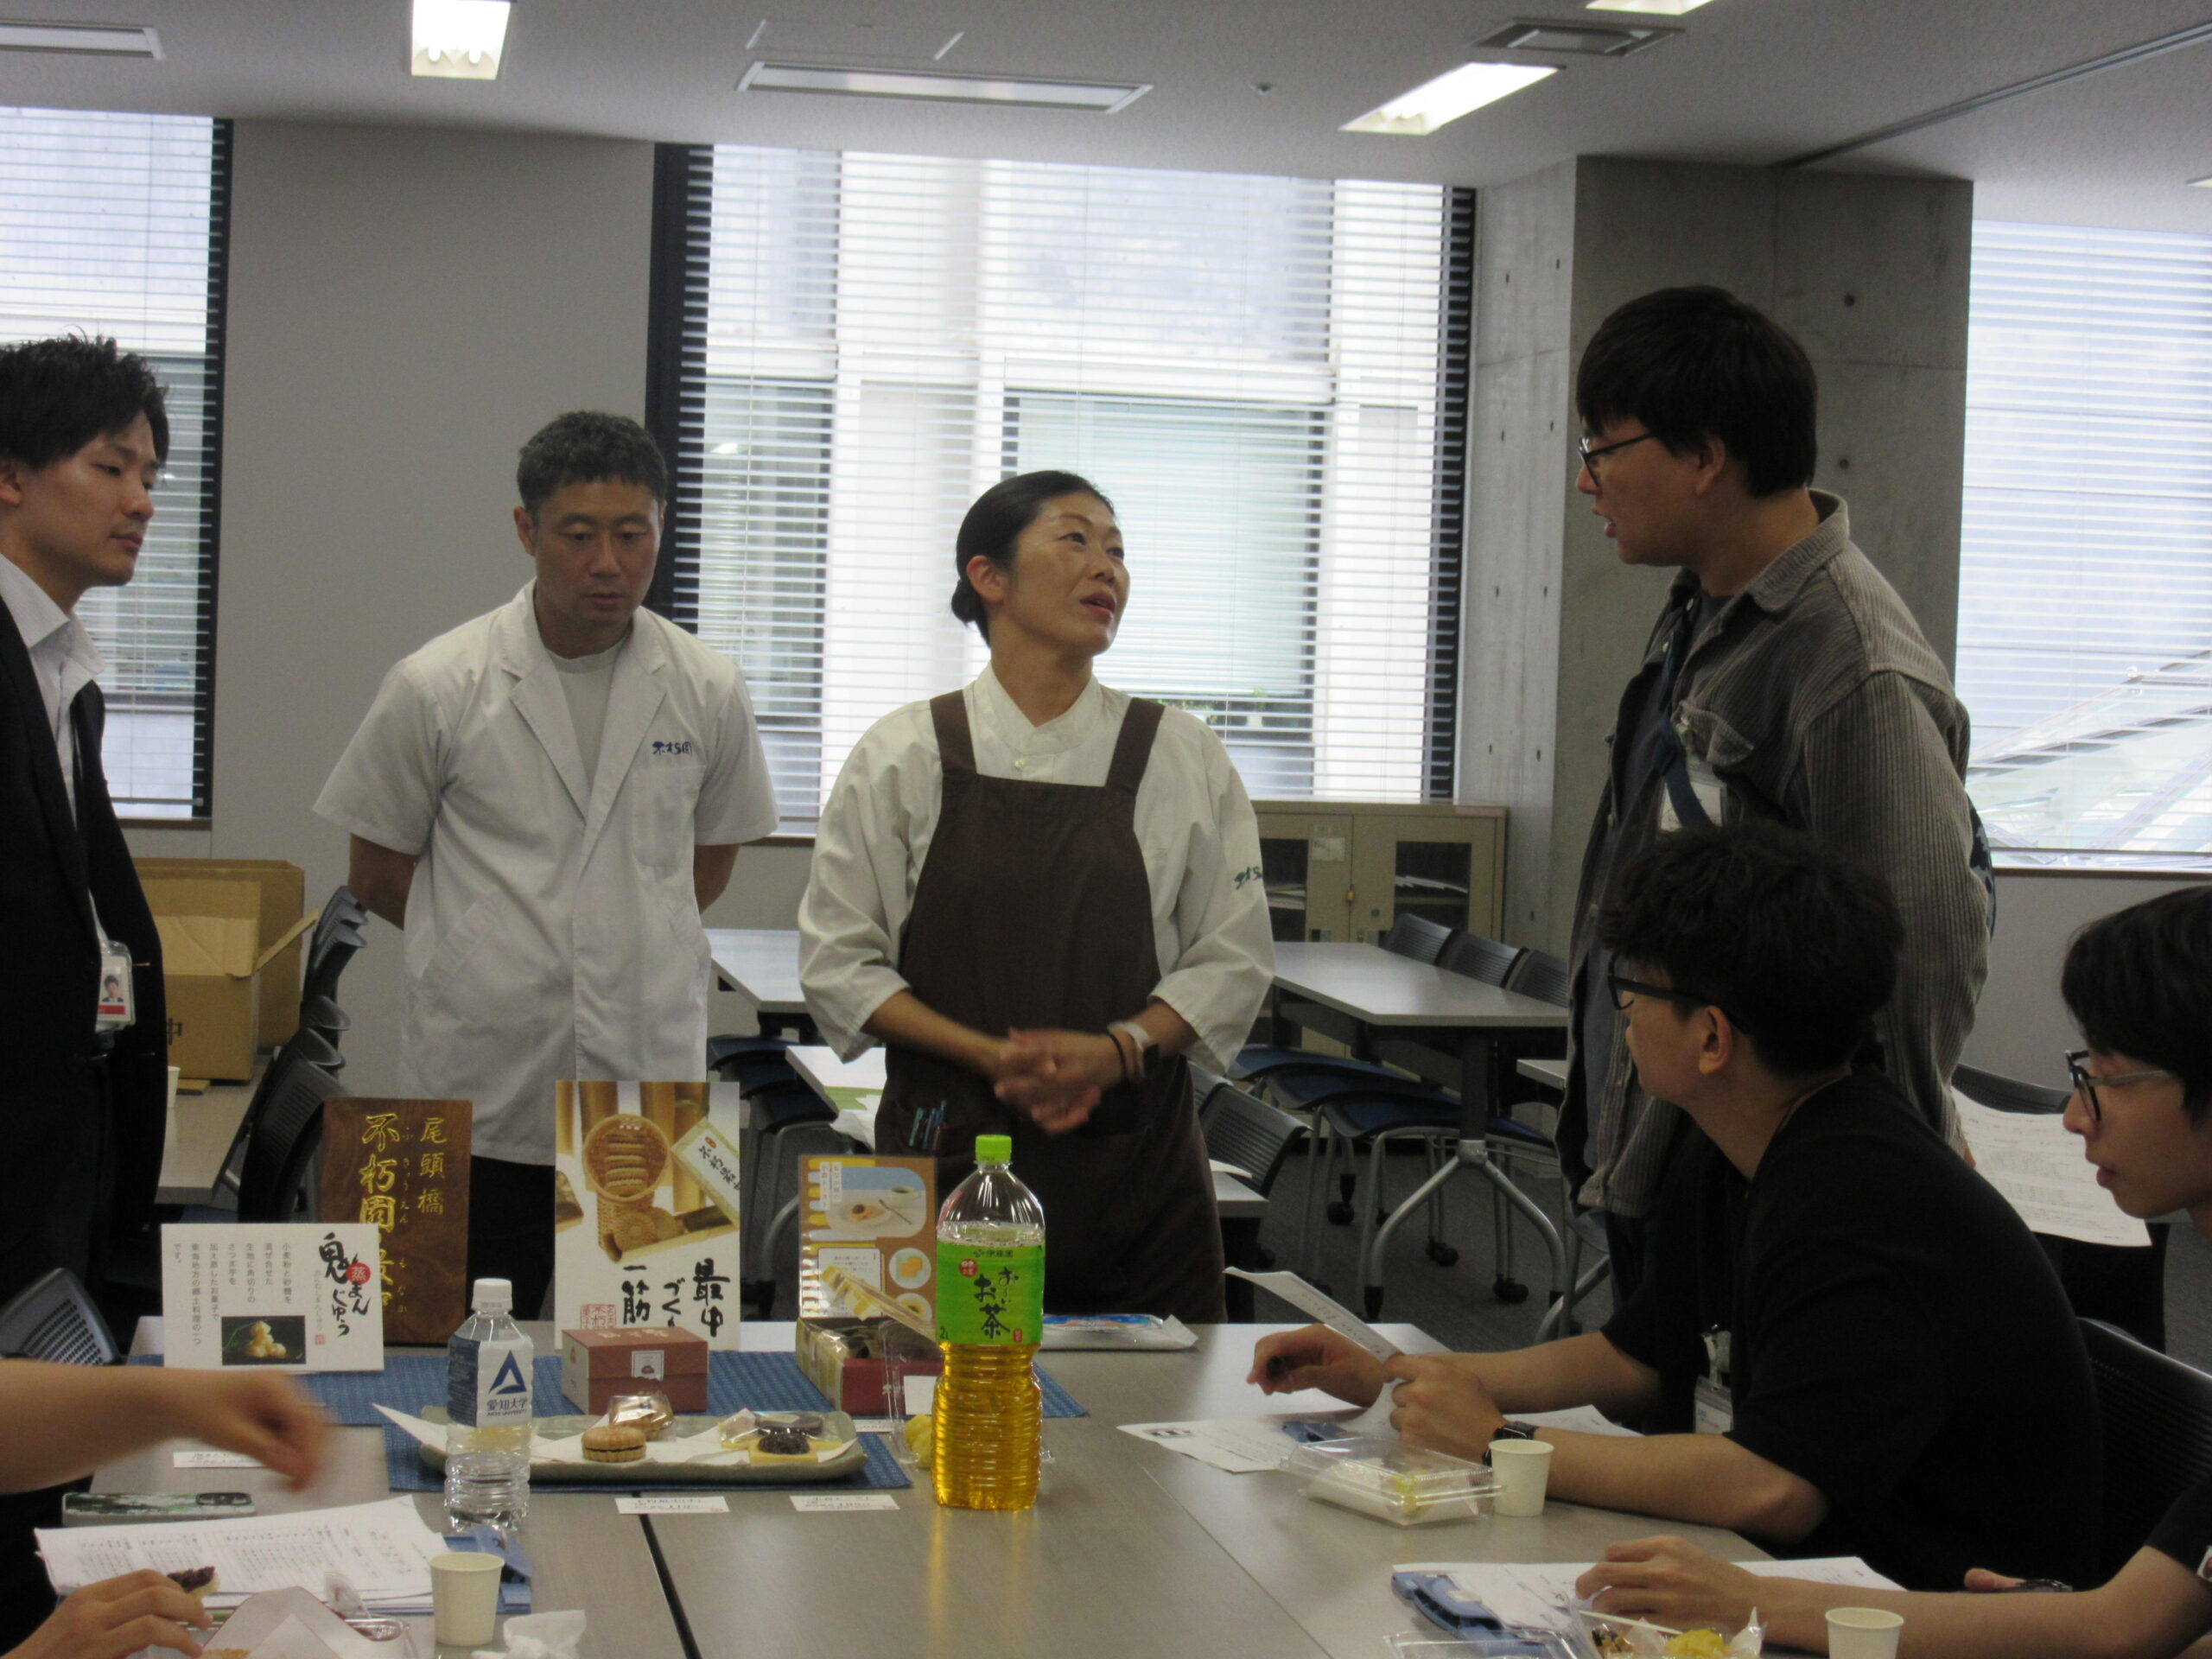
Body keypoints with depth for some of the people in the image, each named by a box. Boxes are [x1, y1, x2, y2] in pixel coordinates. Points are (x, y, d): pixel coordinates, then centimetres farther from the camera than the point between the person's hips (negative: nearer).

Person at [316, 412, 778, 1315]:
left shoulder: (709, 692, 4)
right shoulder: (437, 688, -2)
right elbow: (377, 877, 9)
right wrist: (504, 944, 11)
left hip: (654, 1103, 2)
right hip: (480, 1103, -1)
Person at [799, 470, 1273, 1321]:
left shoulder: (1182, 756, 4)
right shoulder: (904, 756, 1)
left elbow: (1233, 961, 7)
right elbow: (839, 963, 1)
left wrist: (1118, 1050, -11)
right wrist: (994, 1058, -12)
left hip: (1132, 1157, 1)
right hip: (950, 1151, -1)